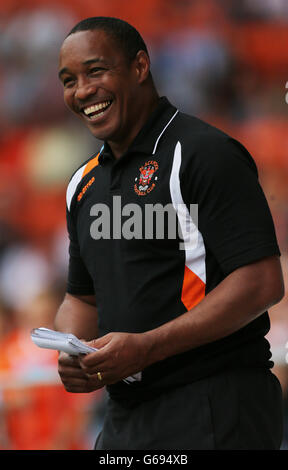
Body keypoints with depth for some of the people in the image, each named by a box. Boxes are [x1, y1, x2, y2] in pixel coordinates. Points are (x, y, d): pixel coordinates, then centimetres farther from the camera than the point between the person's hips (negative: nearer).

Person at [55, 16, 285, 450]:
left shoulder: (204, 153, -10)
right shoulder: (85, 183, 15)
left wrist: (146, 348, -21)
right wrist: (71, 355, -1)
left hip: (213, 407, -8)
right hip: (126, 414, 8)